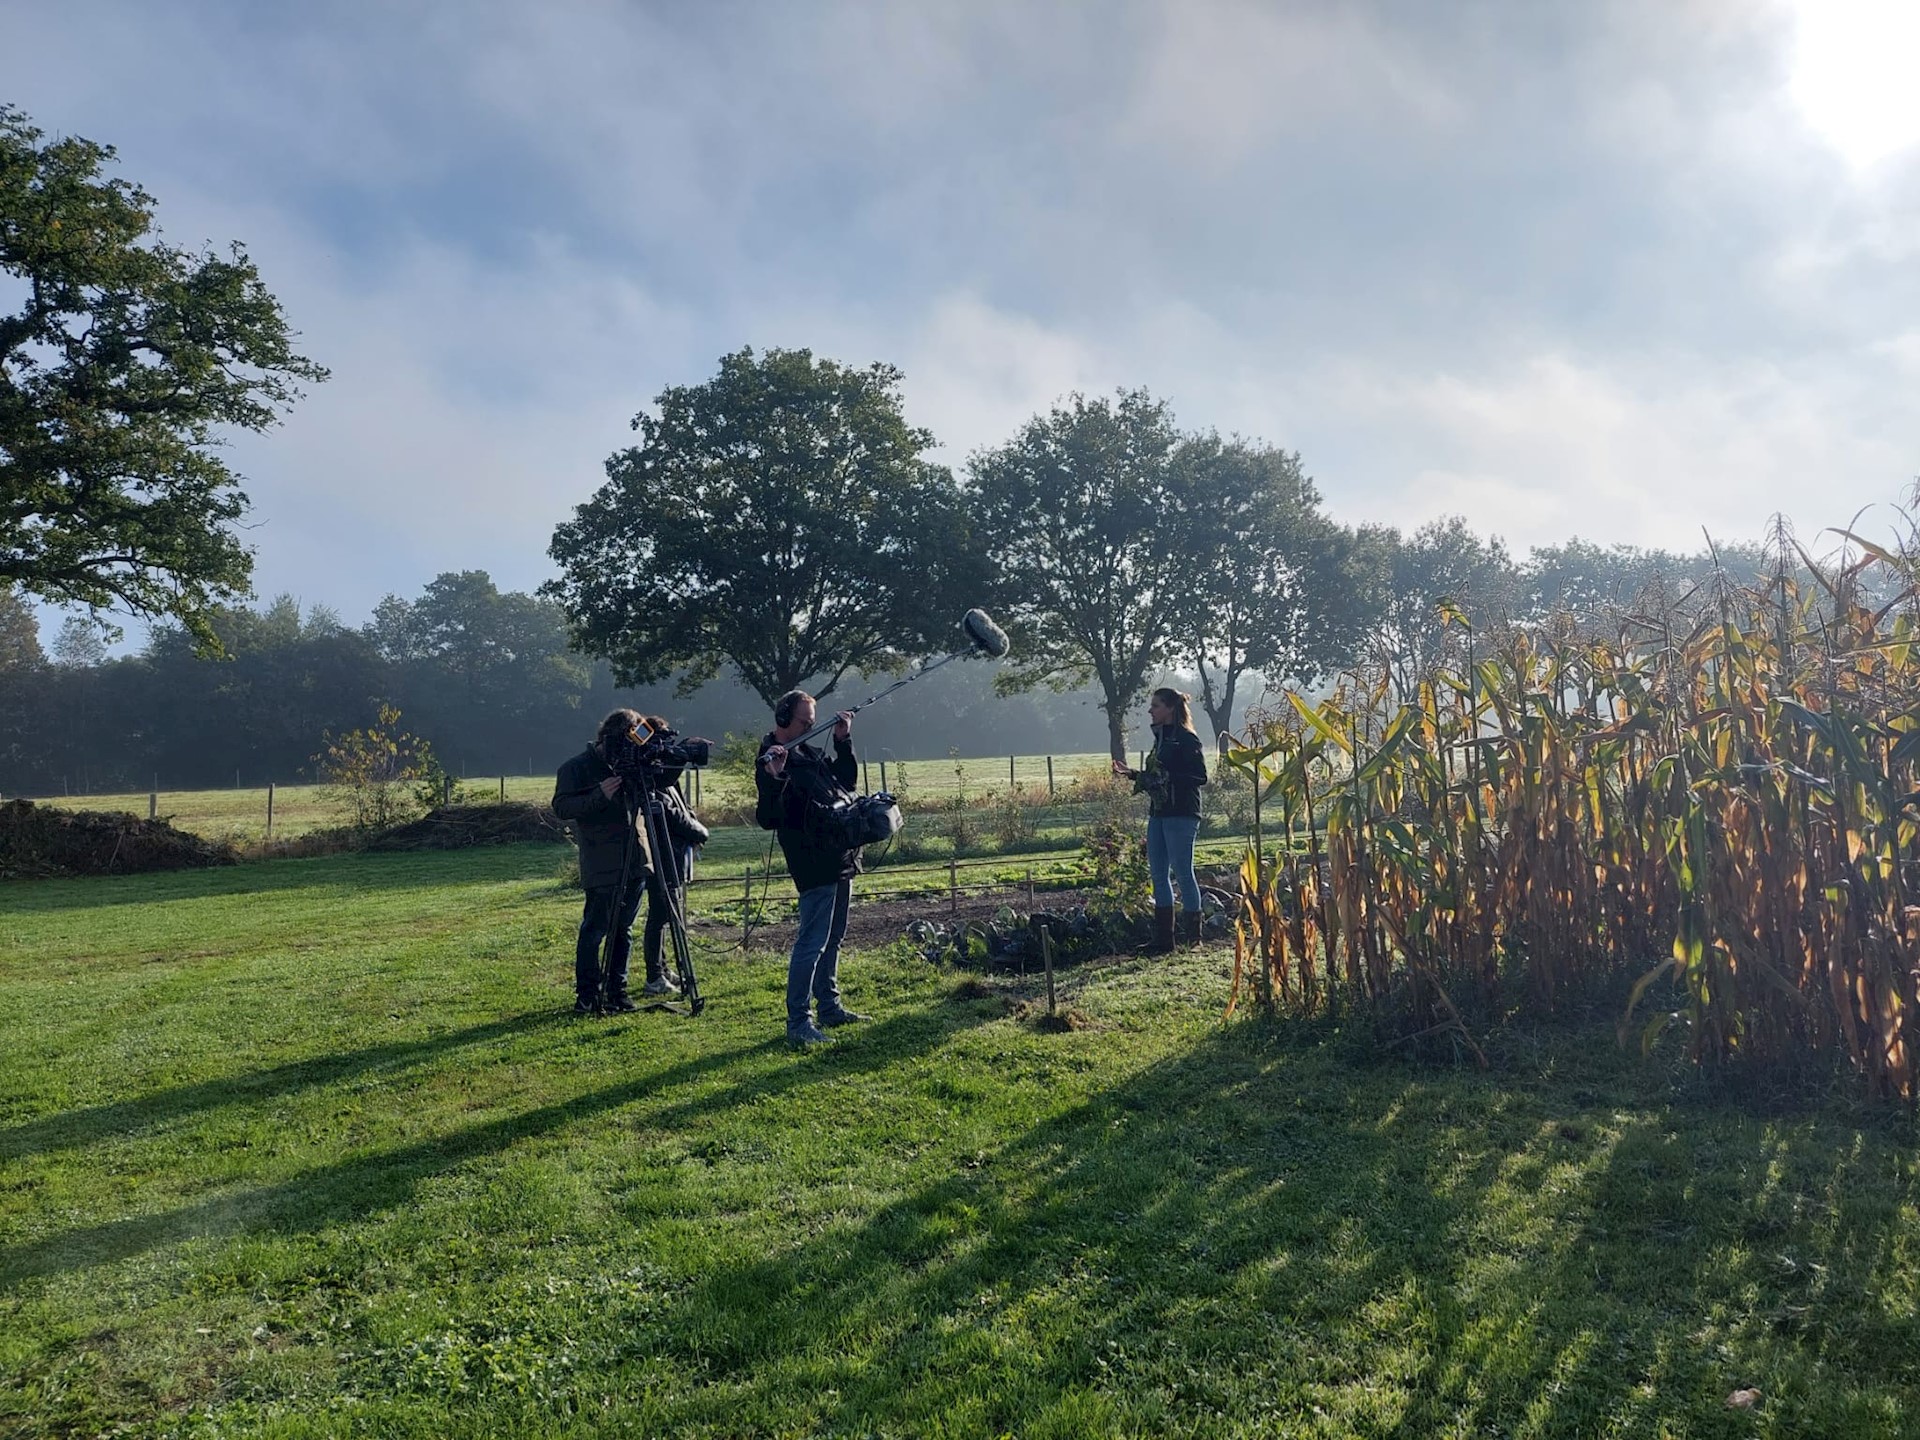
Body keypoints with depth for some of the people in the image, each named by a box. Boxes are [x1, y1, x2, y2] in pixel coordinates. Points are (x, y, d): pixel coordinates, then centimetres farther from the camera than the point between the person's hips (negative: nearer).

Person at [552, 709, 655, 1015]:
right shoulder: (576, 768, -3)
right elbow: (561, 807, -11)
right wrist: (600, 795, -23)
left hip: (636, 861, 5)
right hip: (601, 866, -5)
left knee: (623, 929, 10)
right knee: (594, 929, -5)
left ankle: (616, 992, 17)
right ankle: (587, 995, 5)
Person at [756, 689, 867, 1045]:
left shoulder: (810, 753, 14)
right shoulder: (773, 762, -12)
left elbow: (847, 781, 23)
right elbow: (767, 819, -21)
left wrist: (843, 742, 13)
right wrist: (774, 780, -35)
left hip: (841, 860, 10)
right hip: (814, 865, -9)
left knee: (832, 938, 17)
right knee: (811, 943, -9)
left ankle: (830, 1007, 28)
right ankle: (798, 1022, -4)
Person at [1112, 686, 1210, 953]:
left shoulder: (1186, 739, -10)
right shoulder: (1161, 738, 16)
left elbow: (1200, 777, -16)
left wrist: (1167, 777, -24)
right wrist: (1130, 774, 14)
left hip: (1181, 814, -9)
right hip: (1158, 813, 9)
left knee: (1183, 873, -5)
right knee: (1158, 874, 9)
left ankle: (1193, 938, 2)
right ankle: (1163, 938, 15)